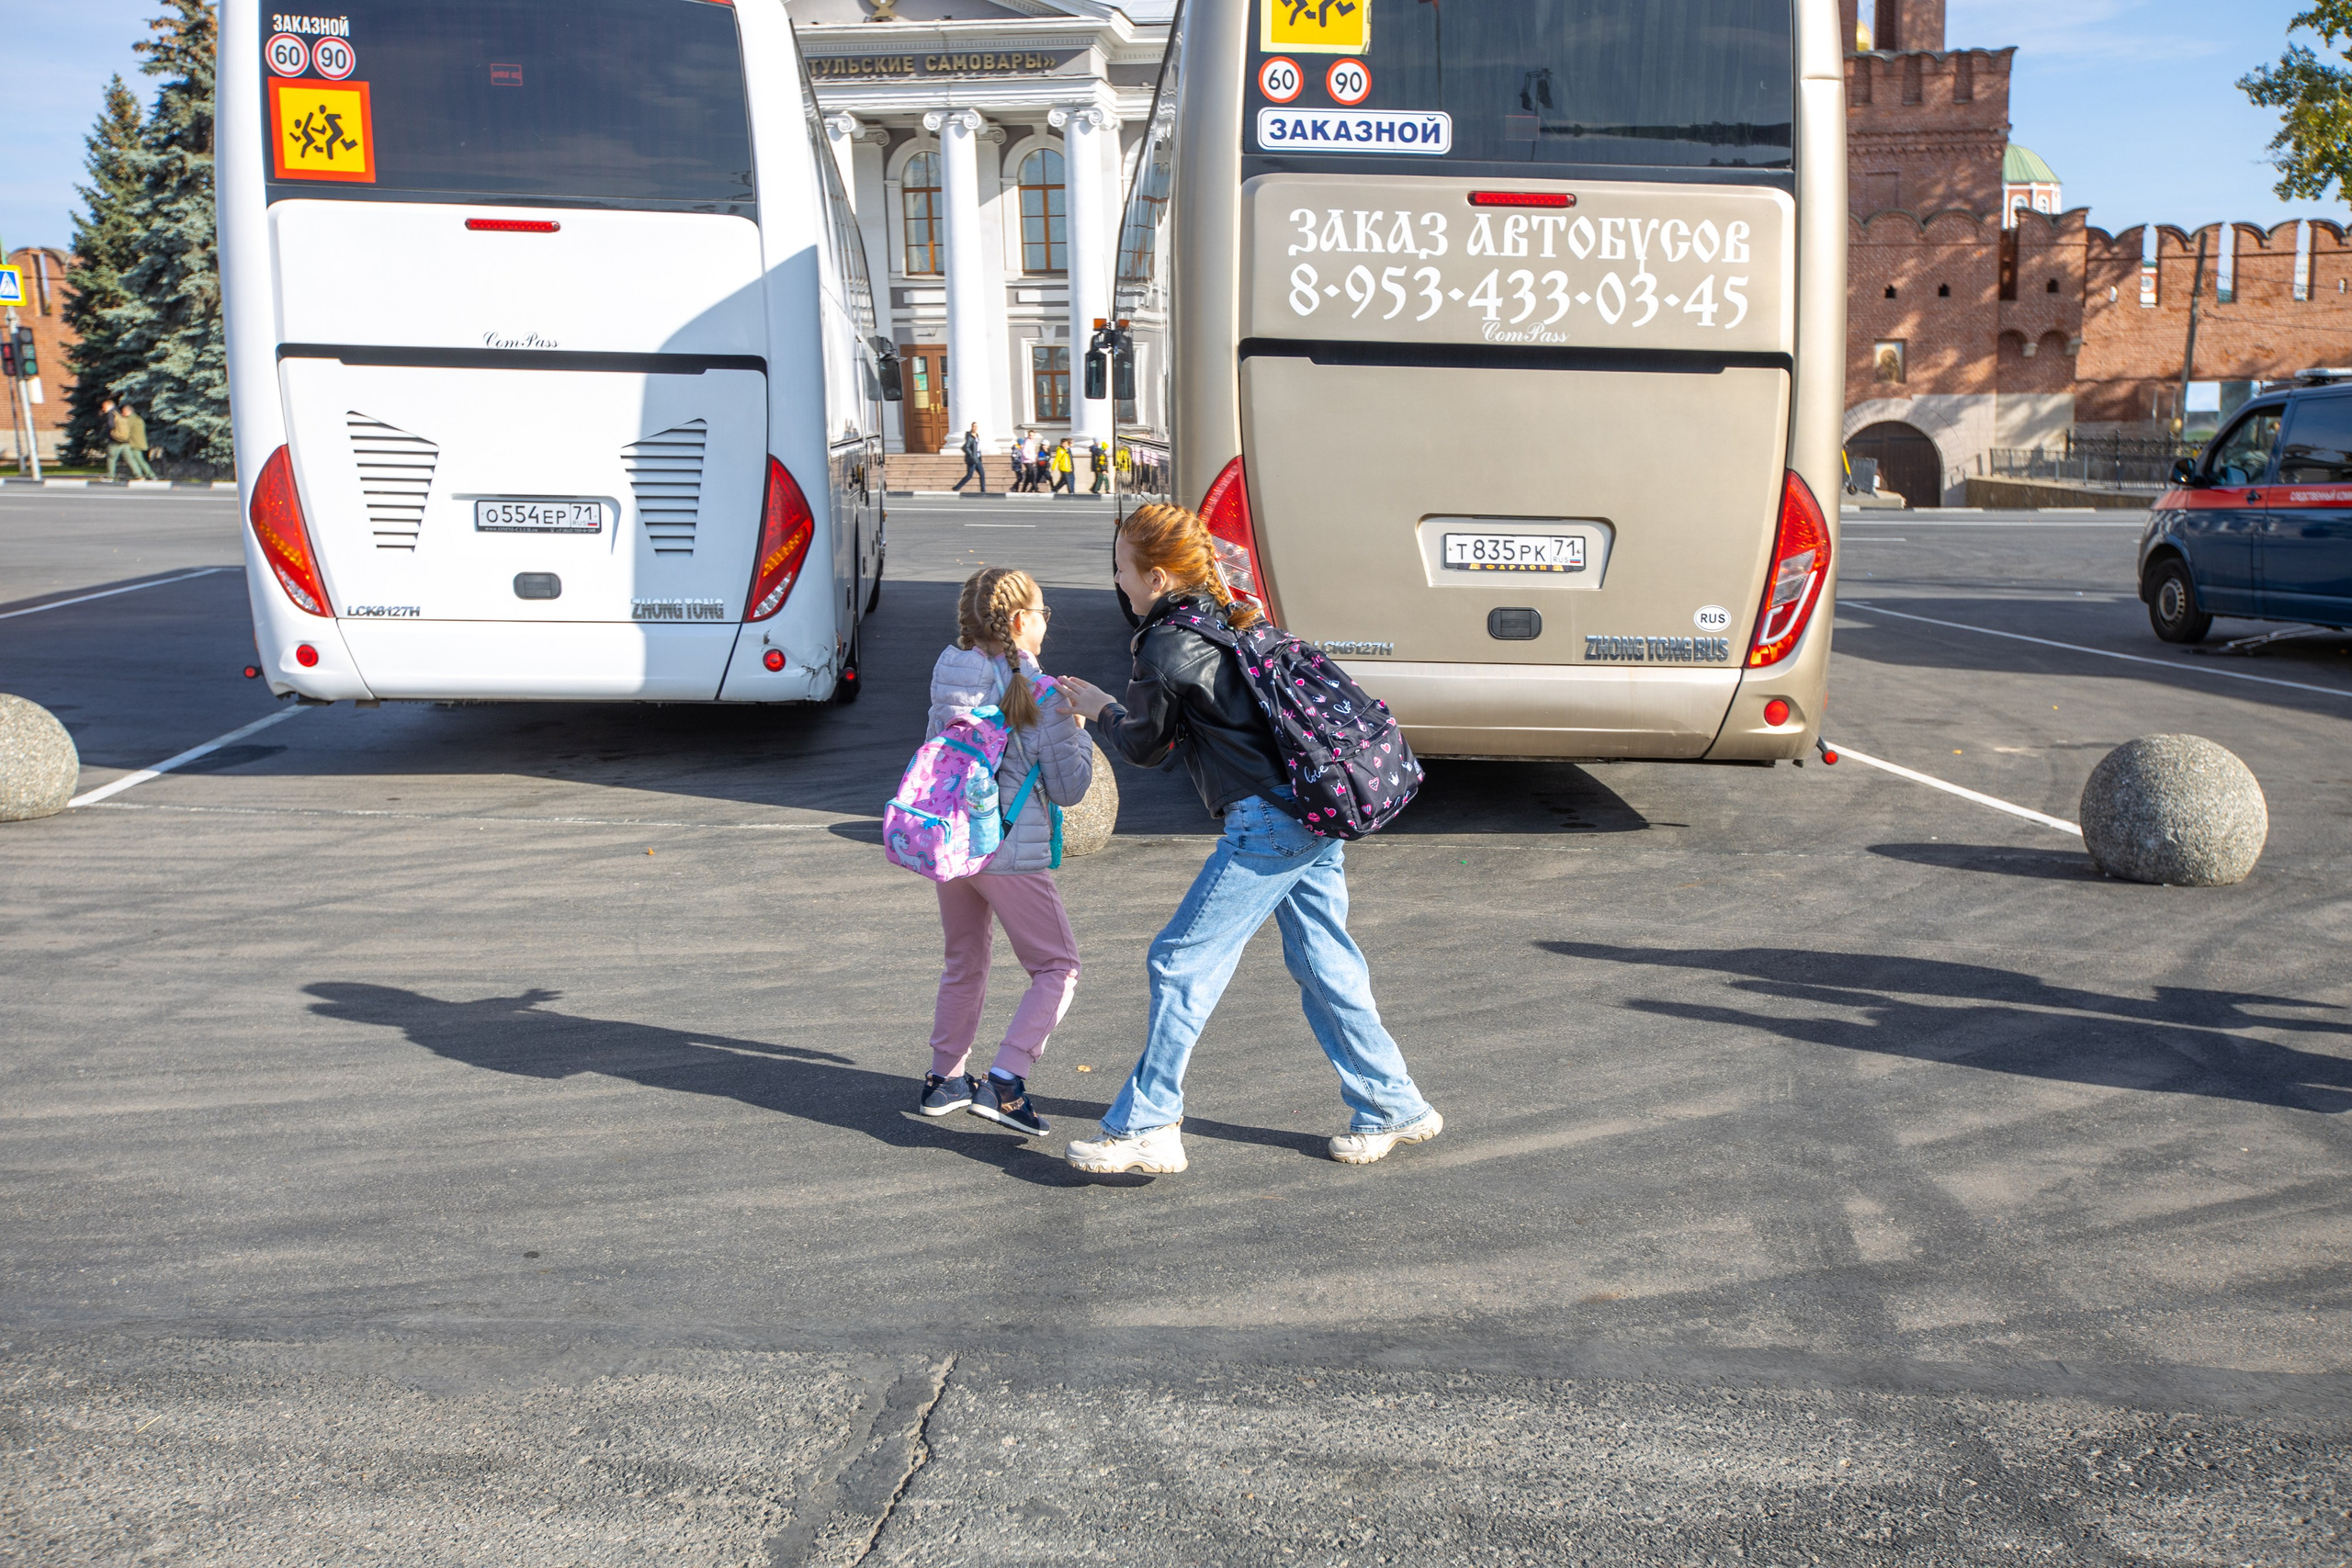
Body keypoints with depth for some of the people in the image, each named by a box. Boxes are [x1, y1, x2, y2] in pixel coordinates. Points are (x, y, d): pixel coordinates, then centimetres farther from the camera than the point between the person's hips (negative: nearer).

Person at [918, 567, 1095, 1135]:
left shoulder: (947, 675, 4)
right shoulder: (1040, 694, -11)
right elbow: (1068, 790, -5)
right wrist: (1073, 726, 6)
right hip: (1011, 852, -6)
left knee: (964, 964, 24)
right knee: (1058, 967, 7)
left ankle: (944, 1077, 32)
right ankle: (1004, 1082, -5)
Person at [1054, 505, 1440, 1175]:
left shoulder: (1166, 647, -11)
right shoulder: (1232, 622, 14)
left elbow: (1142, 747, 4)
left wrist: (1101, 709, 20)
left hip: (1268, 822, -9)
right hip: (1317, 812, 9)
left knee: (1182, 962, -1)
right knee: (1323, 963, 17)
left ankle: (1144, 1127, 5)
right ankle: (1394, 1107, 24)